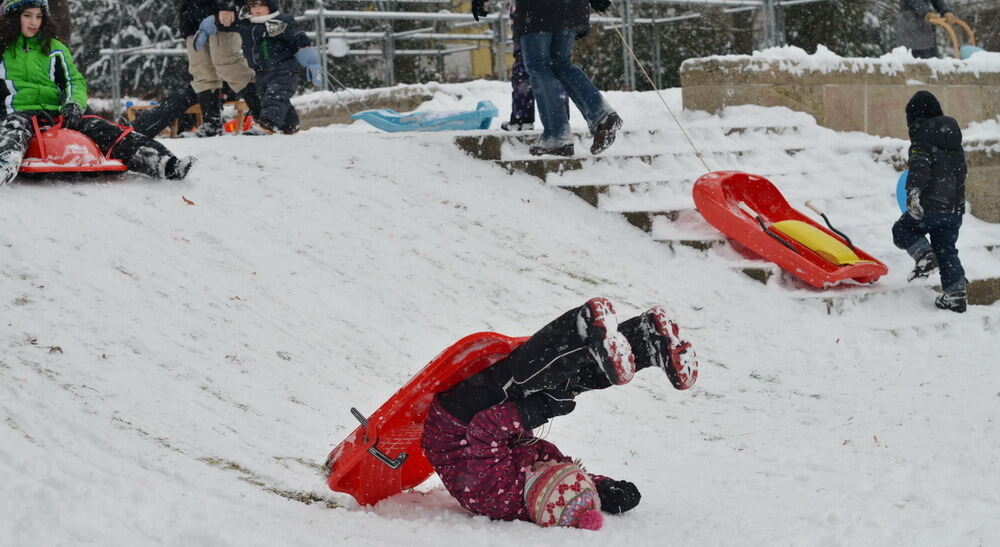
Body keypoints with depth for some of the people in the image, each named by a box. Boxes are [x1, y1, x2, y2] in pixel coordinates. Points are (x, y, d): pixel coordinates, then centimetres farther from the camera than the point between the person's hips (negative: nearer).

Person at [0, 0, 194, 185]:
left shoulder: (54, 49, 19)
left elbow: (75, 81, 15)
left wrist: (74, 104, -6)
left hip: (59, 112, 3)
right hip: (20, 113, -3)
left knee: (105, 130, -20)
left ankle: (165, 164, -38)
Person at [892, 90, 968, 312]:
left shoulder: (922, 139, -8)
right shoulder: (953, 138, 17)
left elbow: (920, 168, -24)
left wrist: (913, 191, -35)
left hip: (931, 205, -7)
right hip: (955, 208, 7)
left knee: (902, 230, 13)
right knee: (947, 251, 13)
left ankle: (924, 254, -12)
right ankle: (956, 295, 5)